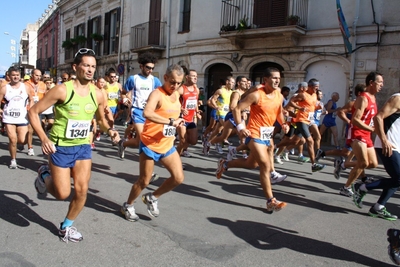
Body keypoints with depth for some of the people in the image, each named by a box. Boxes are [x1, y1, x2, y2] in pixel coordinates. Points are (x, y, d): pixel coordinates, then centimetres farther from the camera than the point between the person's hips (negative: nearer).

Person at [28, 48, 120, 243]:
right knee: (62, 193, 0)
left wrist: (109, 130, -6)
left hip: (83, 147, 4)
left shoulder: (98, 95, -2)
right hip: (60, 147, -4)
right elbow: (33, 112, -11)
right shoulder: (62, 90, -17)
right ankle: (45, 175, 33)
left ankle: (66, 226, 25)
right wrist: (44, 138, -23)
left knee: (82, 190, 0)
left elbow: (101, 119, 16)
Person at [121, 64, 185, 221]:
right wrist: (171, 121, -40)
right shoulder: (157, 94, -18)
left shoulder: (177, 94, 8)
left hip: (167, 145, 7)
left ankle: (152, 198, 23)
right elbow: (147, 113, -40)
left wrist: (177, 122, 10)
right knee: (144, 181, 5)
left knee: (178, 178, 0)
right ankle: (128, 206, 32)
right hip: (150, 144, -7)